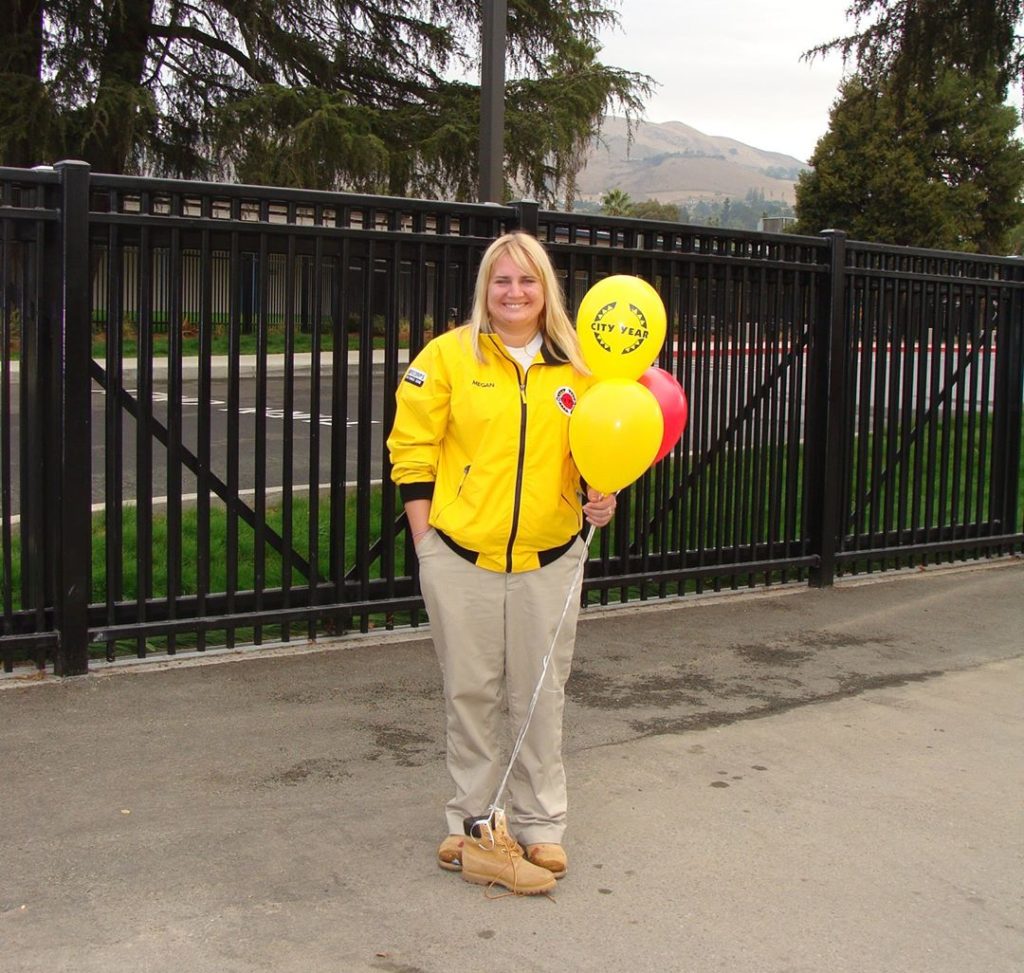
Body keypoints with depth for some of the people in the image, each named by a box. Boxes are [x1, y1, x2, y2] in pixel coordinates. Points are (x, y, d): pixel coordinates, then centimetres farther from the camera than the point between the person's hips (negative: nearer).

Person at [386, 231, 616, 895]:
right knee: (471, 693, 9)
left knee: (541, 695, 9)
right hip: (462, 558, -1)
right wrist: (426, 543, -5)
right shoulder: (448, 356, -2)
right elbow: (413, 451, -1)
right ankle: (474, 826, 24)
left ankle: (541, 826, 24)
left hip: (549, 559, 1)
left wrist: (598, 500, -7)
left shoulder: (577, 366, 4)